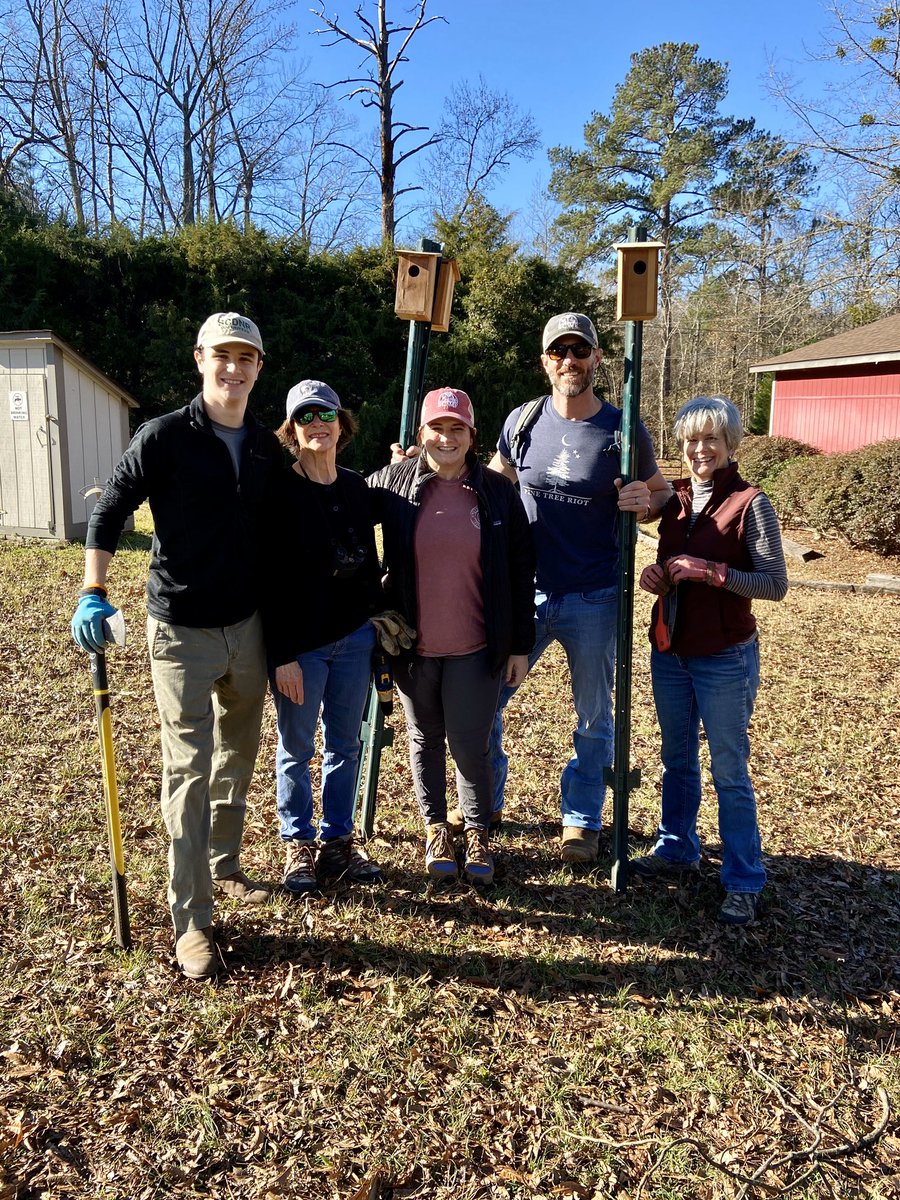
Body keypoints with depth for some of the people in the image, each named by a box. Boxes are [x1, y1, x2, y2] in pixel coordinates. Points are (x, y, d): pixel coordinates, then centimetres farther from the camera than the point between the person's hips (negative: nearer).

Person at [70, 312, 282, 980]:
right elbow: (110, 511, -7)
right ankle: (192, 922, 6)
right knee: (190, 771, -3)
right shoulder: (166, 437, -8)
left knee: (238, 758, 16)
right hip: (183, 630, -5)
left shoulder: (268, 447, 6)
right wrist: (94, 594, -18)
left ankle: (223, 866, 36)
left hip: (248, 625, 5)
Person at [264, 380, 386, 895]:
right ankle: (299, 846, 23)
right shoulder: (280, 492, -9)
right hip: (301, 644, -5)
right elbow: (270, 579, -13)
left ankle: (338, 842, 26)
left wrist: (380, 622, 13)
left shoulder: (356, 487, 7)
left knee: (346, 745, 12)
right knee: (297, 749, 8)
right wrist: (283, 654, -15)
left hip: (355, 638, 5)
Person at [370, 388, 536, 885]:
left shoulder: (498, 492, -2)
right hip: (414, 646, 1)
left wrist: (521, 644, 1)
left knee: (470, 747, 4)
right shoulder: (391, 484, -3)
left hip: (475, 649, -1)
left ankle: (477, 834, 26)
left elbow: (520, 573, 1)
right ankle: (435, 830, 33)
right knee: (426, 741, 15)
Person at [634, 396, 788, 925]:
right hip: (670, 651, 6)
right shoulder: (676, 500, 6)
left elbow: (775, 584, -13)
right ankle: (677, 848, 37)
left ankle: (744, 883, 15)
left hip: (725, 657, -6)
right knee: (677, 759, 19)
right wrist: (658, 577, -5)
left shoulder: (750, 503, -11)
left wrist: (712, 572, -23)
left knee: (729, 771, 2)